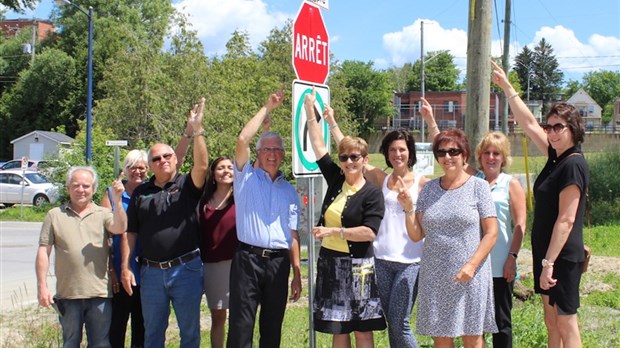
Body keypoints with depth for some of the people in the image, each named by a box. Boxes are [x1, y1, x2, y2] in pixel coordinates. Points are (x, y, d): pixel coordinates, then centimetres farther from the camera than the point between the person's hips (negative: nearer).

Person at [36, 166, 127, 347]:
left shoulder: (103, 214, 7)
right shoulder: (55, 215, 7)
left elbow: (119, 228, -13)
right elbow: (43, 252, 4)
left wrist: (117, 201, -26)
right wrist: (42, 287, -2)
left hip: (99, 293, 0)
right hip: (67, 294, 0)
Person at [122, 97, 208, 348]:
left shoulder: (187, 185, 2)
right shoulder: (141, 193, 11)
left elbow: (202, 166, -19)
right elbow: (130, 233, 10)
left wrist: (196, 131, -27)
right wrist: (125, 267, 1)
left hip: (186, 268, -3)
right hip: (151, 271, 3)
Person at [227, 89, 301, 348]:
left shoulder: (289, 191, 15)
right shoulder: (246, 178, 5)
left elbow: (293, 234, 13)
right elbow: (242, 140, -10)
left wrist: (297, 273, 8)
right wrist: (267, 108, -4)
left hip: (279, 262, 4)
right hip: (248, 259, -4)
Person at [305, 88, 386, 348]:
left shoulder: (372, 193, -8)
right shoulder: (335, 180, 7)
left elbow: (369, 232, -17)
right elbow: (318, 146, 10)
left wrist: (332, 231, -18)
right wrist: (310, 111, 10)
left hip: (357, 266, -5)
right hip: (330, 261, 5)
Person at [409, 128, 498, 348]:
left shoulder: (478, 186, -1)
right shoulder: (429, 189, 9)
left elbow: (491, 233, -4)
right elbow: (416, 235, 8)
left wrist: (471, 265, -15)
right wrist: (408, 208, -8)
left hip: (469, 276, -3)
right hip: (434, 276, 3)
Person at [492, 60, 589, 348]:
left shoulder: (573, 165, -17)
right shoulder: (556, 157, 8)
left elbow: (566, 220, -20)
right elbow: (528, 124, 18)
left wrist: (549, 262, -21)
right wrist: (507, 88, 17)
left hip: (562, 256, -9)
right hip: (548, 252, 9)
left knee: (566, 324, -3)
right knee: (551, 323, 13)